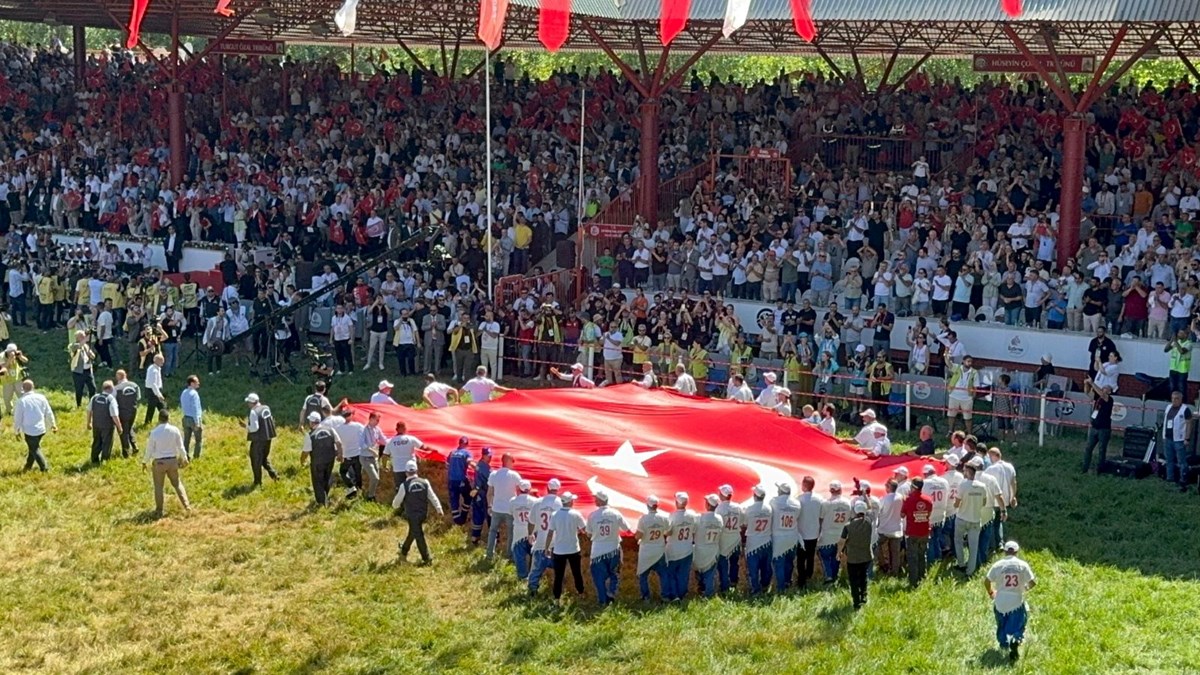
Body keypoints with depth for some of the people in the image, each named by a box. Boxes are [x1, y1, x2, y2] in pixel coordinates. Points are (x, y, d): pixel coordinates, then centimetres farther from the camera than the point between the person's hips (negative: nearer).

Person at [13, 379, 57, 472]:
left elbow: (17, 418, -8)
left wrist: (17, 431, 6)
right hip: (41, 429, 5)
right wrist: (53, 424, 20)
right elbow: (49, 413, 5)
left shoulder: (21, 401, -16)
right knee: (34, 447, 23)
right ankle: (28, 465, 36)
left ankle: (44, 468, 7)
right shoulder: (41, 397, -4)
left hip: (29, 430, -5)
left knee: (35, 449, 10)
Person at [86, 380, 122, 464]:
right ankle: (104, 460, 21)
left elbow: (89, 411, 6)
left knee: (96, 442, 22)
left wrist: (89, 423, 20)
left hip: (96, 425, 5)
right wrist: (119, 427, -11)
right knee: (107, 443, 13)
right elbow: (115, 416, -22)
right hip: (107, 426, -5)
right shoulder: (111, 399, -20)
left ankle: (94, 459, 33)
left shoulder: (94, 397, -3)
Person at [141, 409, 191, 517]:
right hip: (172, 461, 2)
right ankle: (186, 505, 14)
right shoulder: (175, 430, -7)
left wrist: (145, 462, 8)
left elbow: (150, 449, -6)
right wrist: (184, 459, 15)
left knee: (158, 486, 9)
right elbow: (180, 446, 0)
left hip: (159, 462, -2)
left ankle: (159, 511, 15)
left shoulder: (154, 432, -13)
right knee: (177, 483, 17)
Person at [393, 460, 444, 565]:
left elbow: (396, 502, -5)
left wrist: (395, 506, 18)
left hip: (412, 515, -5)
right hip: (423, 514, 5)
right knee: (412, 533, 23)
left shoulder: (404, 486, -15)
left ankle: (427, 559, 3)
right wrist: (439, 509, 2)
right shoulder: (425, 482, -5)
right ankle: (404, 552, 41)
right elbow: (433, 497, -4)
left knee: (418, 536, 3)